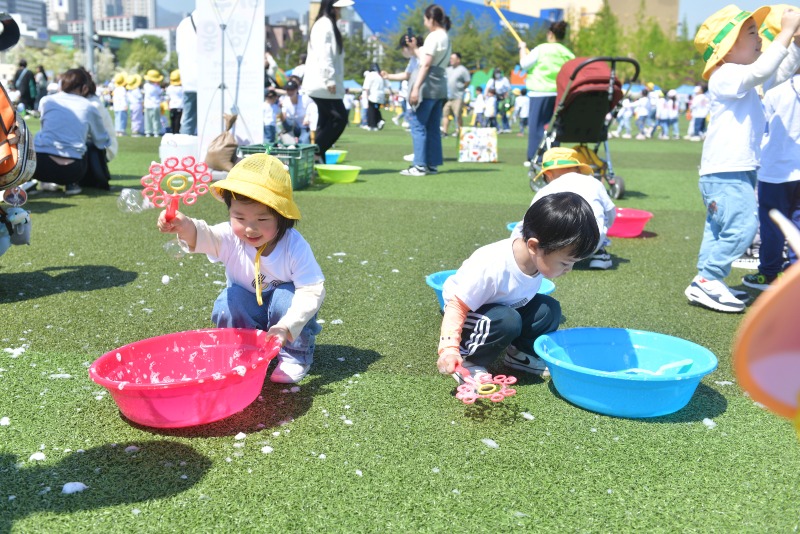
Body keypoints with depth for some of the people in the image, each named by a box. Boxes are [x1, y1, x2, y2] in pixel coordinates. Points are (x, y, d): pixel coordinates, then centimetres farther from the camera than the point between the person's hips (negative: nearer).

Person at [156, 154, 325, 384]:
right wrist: (186, 227, -72)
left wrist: (287, 326, -43)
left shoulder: (295, 246, -28)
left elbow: (312, 291, -30)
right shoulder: (231, 238, -24)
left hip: (284, 312, -2)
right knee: (228, 301, -27)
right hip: (246, 312, 2)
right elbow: (206, 236, -47)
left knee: (287, 297, -33)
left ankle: (296, 357, -10)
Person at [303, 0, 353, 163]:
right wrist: (330, 80, -23)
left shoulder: (327, 25, 21)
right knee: (339, 118, -10)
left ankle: (318, 156, 9)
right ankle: (317, 152, -7)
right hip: (323, 84, -10)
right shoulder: (325, 24, -10)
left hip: (322, 84, 10)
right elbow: (324, 55, -20)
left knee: (326, 119, 9)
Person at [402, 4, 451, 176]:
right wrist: (414, 48, 20)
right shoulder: (445, 37, 18)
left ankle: (420, 165, -11)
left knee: (418, 124, -8)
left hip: (427, 84, -10)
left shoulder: (433, 36, -10)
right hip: (439, 86, 10)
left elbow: (426, 64, -17)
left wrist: (416, 87, -20)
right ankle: (432, 164, 11)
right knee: (433, 128, 10)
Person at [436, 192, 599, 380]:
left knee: (549, 308, -12)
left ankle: (521, 354, 7)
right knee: (507, 321, -34)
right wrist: (449, 349, -36)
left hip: (508, 308, 7)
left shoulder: (539, 259, -15)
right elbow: (457, 305, -28)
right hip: (468, 315, -7)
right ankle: (468, 361, -13)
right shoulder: (491, 267, -37)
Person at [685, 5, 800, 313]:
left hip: (738, 170, 11)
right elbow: (761, 71, -30)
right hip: (725, 172, -11)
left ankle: (708, 281, 19)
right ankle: (706, 281, -13)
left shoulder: (740, 77, 18)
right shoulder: (725, 77, -14)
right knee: (742, 225, -16)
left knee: (719, 230, 13)